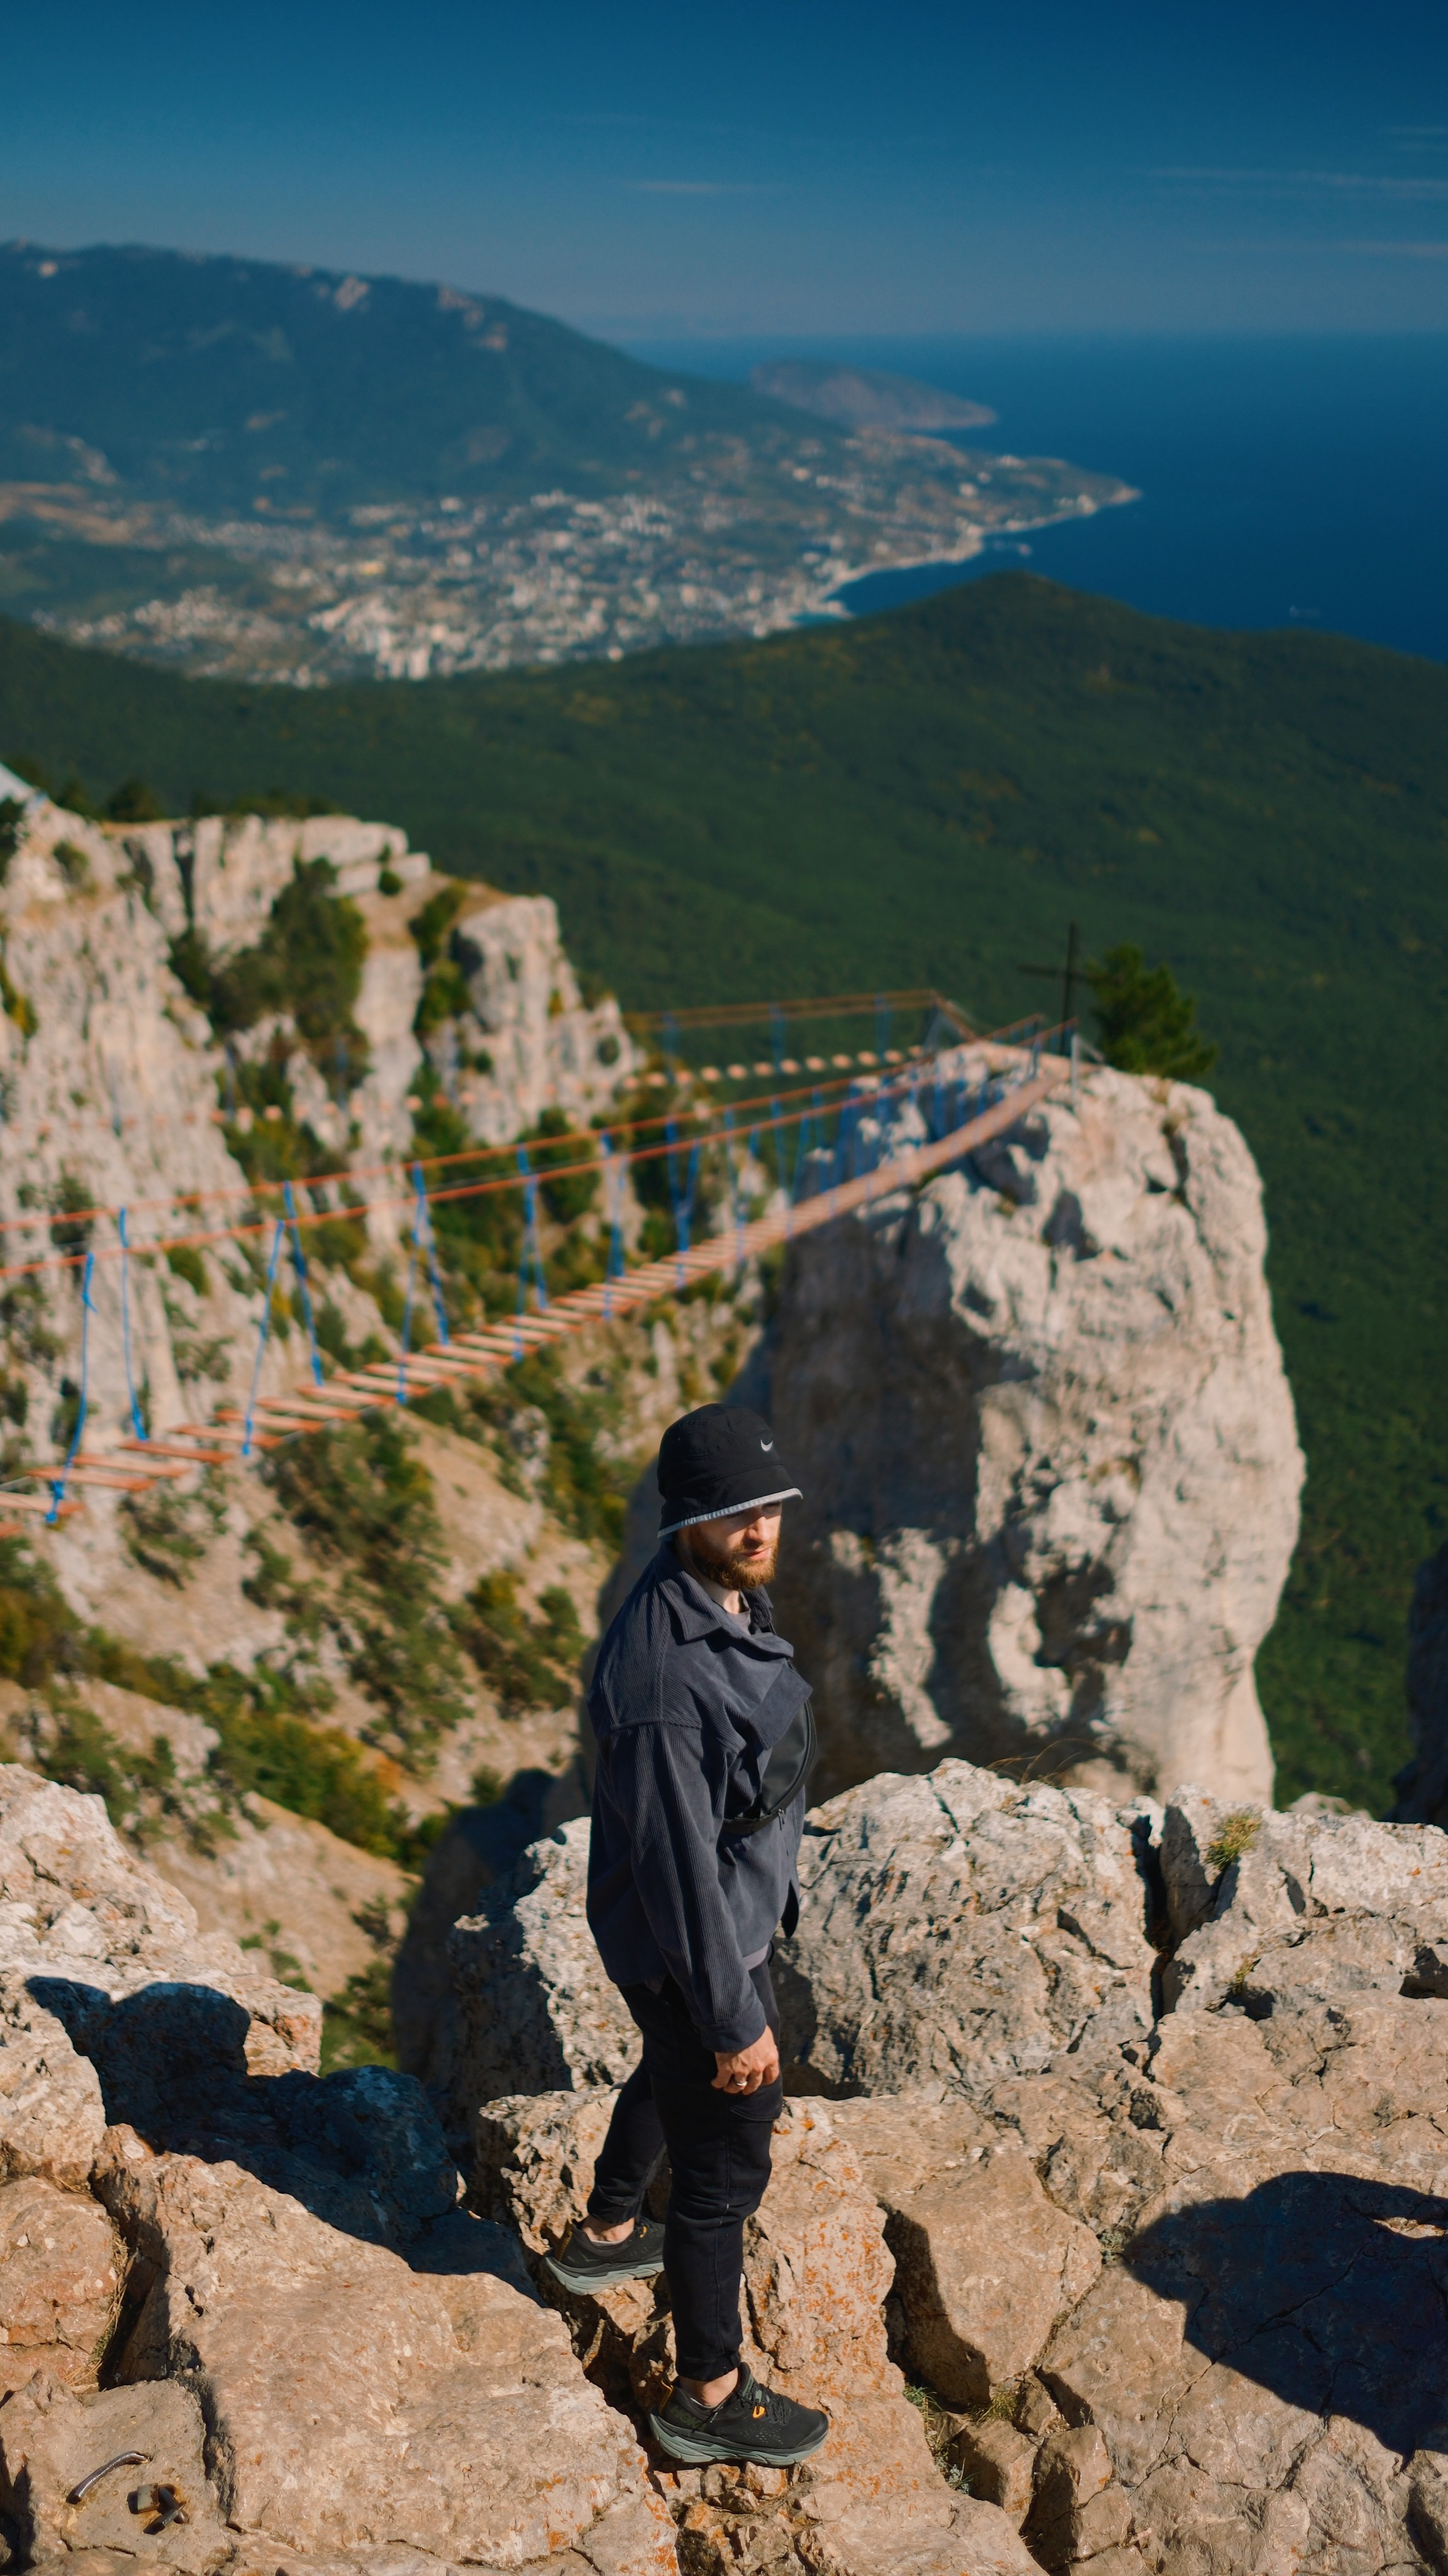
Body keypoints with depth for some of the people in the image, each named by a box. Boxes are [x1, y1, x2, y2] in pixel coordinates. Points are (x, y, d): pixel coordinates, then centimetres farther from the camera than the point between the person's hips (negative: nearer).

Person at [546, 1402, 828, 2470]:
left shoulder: (729, 1593, -7)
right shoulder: (667, 1680, -37)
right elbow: (676, 1865, -30)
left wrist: (770, 1880, 22)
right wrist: (734, 2018, -21)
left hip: (737, 1898, 10)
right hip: (687, 1941, -9)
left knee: (679, 2075, 34)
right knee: (727, 2165, 10)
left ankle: (607, 2236, 61)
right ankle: (711, 2399, 32)